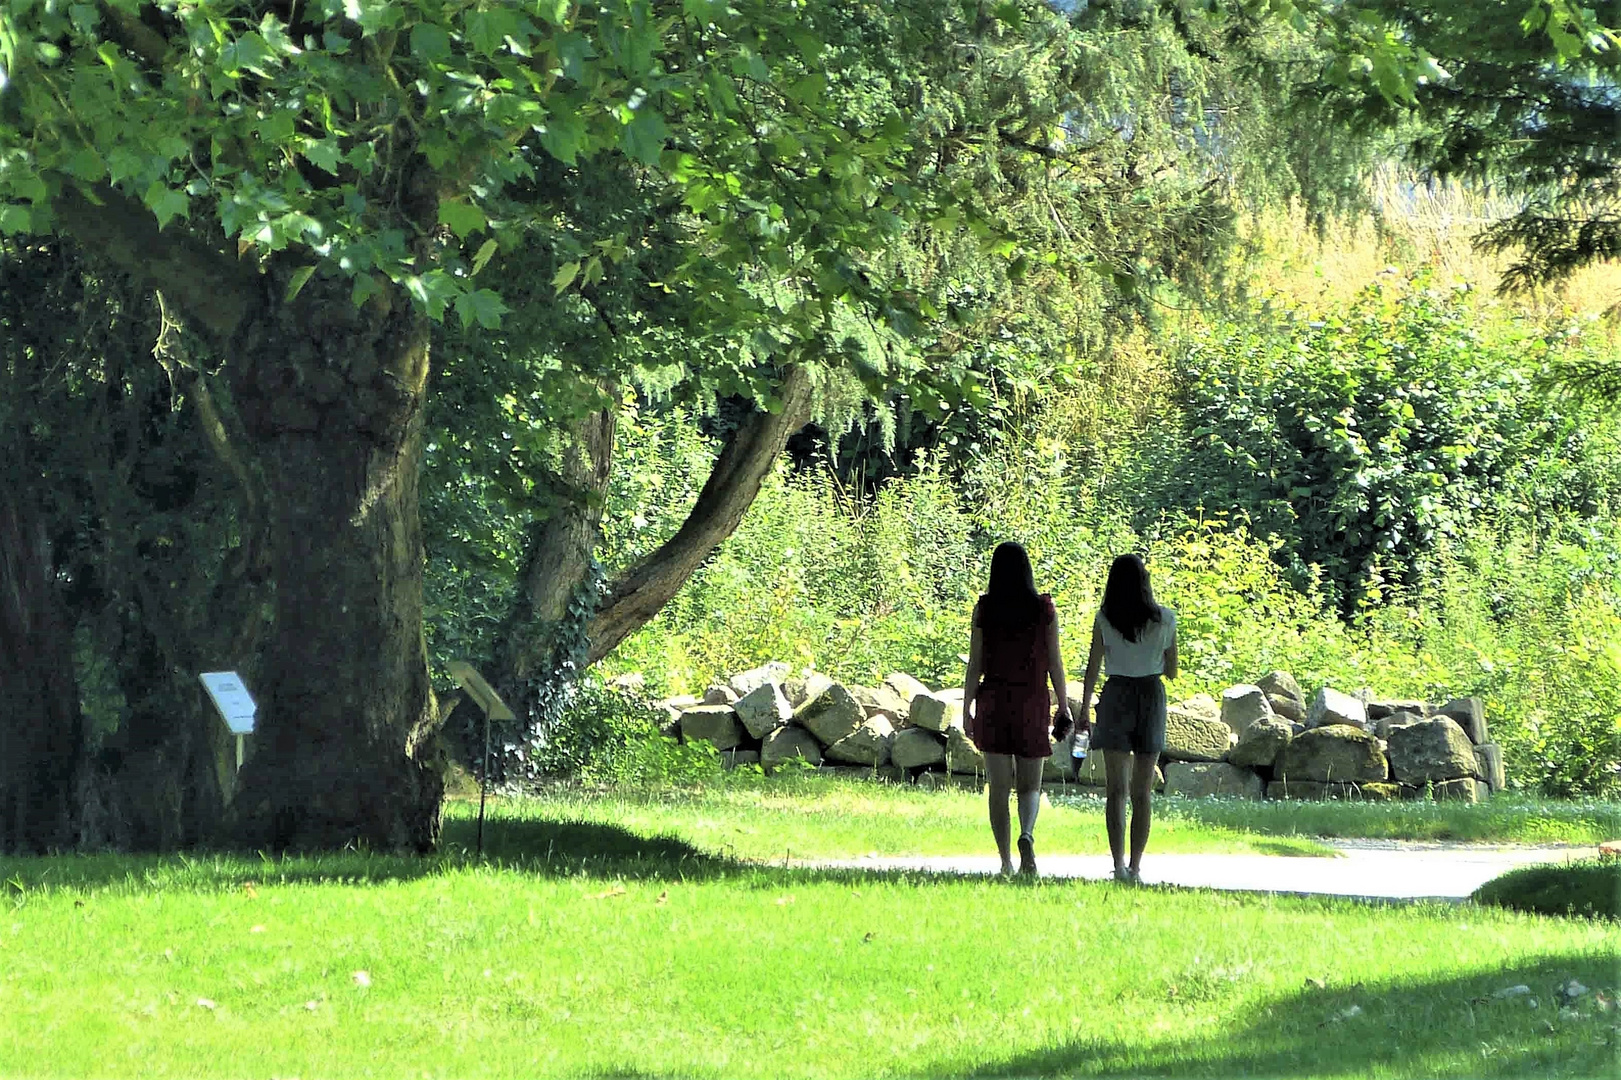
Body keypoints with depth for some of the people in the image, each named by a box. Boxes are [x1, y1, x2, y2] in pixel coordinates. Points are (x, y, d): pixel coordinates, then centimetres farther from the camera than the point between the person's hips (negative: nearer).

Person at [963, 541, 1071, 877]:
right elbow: (1054, 662, 0)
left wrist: (967, 708, 4)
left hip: (993, 702, 0)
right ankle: (1027, 835, -20)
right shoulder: (1044, 609, -2)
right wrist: (1063, 705, 8)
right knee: (1030, 786, 10)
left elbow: (975, 663, -2)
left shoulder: (984, 609, -3)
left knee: (999, 787, 6)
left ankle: (1006, 862, 2)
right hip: (1032, 704, 0)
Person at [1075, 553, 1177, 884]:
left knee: (1116, 789, -2)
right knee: (1142, 792, 8)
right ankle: (1135, 866, 7)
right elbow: (1171, 671, 6)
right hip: (1152, 695, 1)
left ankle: (1119, 864, -14)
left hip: (1117, 695, -1)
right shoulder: (1165, 619, -1)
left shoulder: (1104, 619, -4)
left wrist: (1084, 709, 6)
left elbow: (1092, 668, -2)